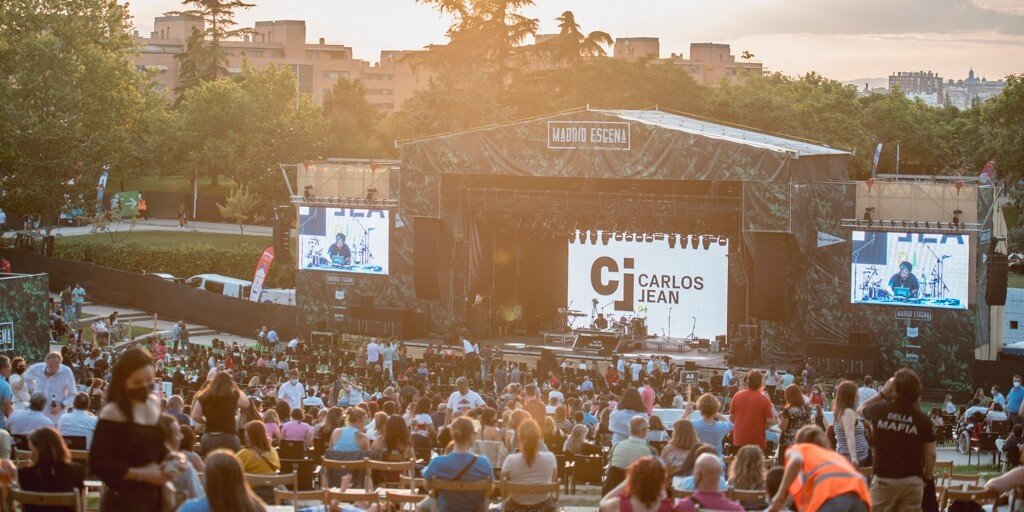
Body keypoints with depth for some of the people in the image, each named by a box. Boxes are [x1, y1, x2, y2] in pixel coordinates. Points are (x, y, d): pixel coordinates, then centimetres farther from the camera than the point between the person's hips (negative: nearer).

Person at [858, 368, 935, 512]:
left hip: (884, 479, -1)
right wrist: (926, 477, 13)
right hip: (912, 481, 1)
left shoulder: (879, 411, -5)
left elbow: (861, 409, 19)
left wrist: (883, 393, 15)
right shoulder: (922, 419, -5)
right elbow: (931, 454, -1)